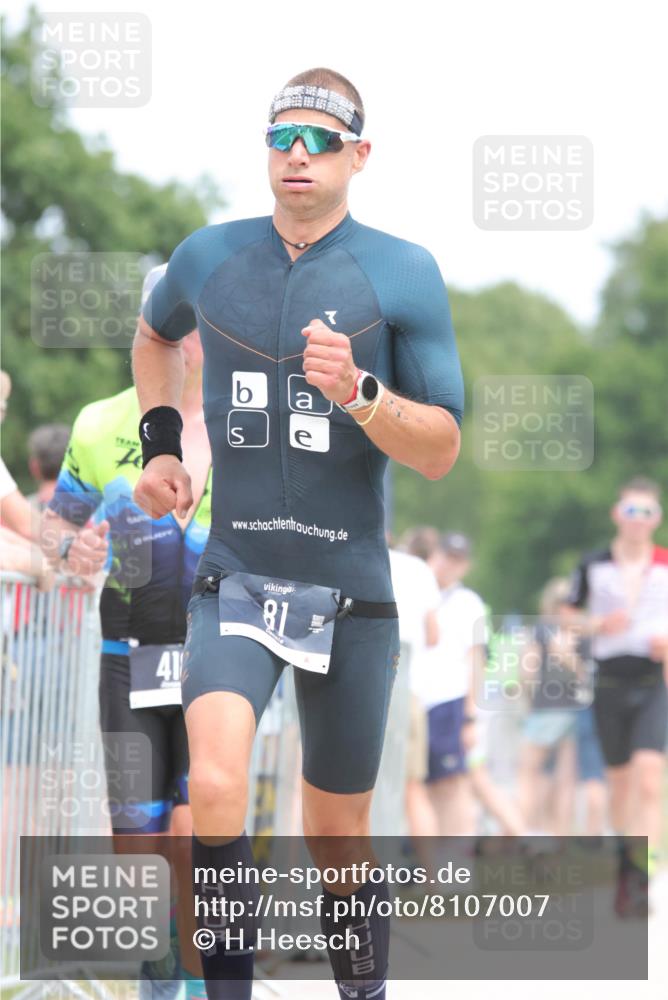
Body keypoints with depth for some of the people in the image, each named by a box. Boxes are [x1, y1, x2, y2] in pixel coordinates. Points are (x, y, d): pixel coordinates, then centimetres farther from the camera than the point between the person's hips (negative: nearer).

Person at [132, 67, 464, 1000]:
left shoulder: (404, 273, -4)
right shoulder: (209, 257, 4)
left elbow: (442, 451, -6)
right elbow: (156, 334, 29)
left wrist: (360, 393, -23)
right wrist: (160, 441, 15)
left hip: (351, 590, -1)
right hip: (236, 574, 1)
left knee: (339, 845, 8)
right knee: (215, 786, -26)